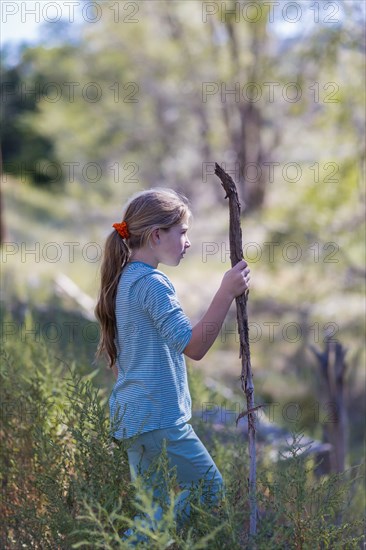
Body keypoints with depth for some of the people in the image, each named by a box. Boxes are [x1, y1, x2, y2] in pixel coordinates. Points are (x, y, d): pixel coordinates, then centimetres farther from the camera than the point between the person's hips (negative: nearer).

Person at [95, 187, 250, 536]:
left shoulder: (125, 278, 13)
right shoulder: (152, 283, -17)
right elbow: (194, 347, -25)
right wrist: (226, 293, -28)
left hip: (129, 413, 10)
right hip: (159, 418, -10)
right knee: (210, 488, -1)